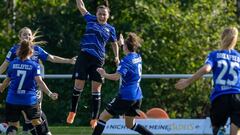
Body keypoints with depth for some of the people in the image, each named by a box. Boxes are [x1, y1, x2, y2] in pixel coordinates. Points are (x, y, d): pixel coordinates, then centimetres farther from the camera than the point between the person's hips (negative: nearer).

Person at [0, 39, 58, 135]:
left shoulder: (13, 64, 4)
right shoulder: (34, 65, -3)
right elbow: (39, 82, -14)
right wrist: (50, 94, -15)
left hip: (12, 100, 1)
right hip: (29, 100, -1)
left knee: (12, 125, 5)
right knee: (37, 122, 17)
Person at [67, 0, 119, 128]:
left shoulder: (110, 29, 9)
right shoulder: (91, 20, 7)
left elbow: (114, 43, 22)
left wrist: (116, 56, 10)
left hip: (98, 60, 1)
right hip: (84, 56, -1)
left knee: (96, 88, 0)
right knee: (78, 85, -3)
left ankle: (94, 119, 3)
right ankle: (72, 111, 15)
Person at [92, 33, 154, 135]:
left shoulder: (126, 60, -15)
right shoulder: (138, 57, 9)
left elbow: (116, 76, -27)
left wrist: (104, 75, -12)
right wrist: (122, 43, 47)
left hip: (126, 97, -8)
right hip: (137, 97, 8)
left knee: (103, 117, 0)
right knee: (130, 125, 20)